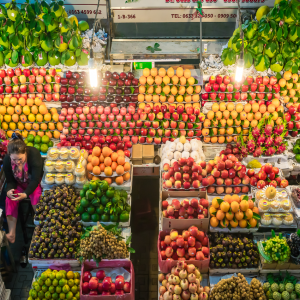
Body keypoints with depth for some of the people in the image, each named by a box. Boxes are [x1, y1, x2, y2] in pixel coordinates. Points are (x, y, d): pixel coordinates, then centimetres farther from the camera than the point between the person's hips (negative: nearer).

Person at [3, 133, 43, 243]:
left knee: (36, 197, -31)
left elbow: (35, 179, -31)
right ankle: (11, 233, -23)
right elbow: (10, 180, -9)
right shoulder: (7, 160, -20)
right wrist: (10, 190, -32)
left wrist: (26, 194, -46)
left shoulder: (34, 154, -31)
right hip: (19, 184, 3)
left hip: (35, 183, -3)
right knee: (9, 199, -23)